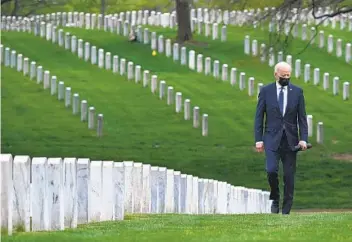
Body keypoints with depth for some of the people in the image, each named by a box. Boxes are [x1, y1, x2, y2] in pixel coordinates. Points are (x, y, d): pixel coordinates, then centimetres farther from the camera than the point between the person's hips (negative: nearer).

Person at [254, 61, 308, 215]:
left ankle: (286, 211, 7)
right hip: (272, 139, -1)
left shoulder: (297, 92, 5)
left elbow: (302, 117, 5)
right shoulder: (266, 91, 2)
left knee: (289, 176, 1)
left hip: (290, 139, 1)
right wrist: (258, 139, -4)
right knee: (271, 170, -17)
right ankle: (275, 199, 9)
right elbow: (259, 117, 3)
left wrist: (303, 139, -6)